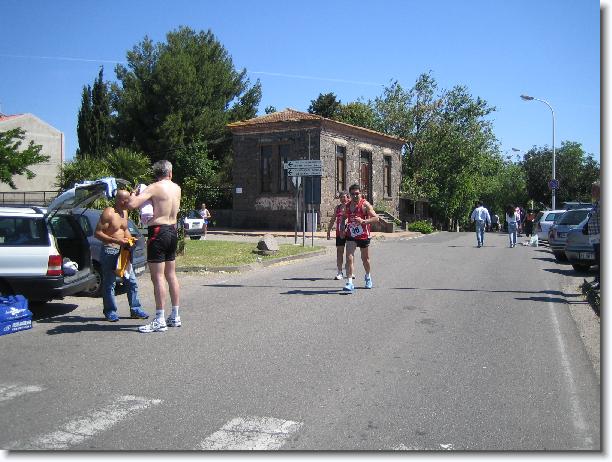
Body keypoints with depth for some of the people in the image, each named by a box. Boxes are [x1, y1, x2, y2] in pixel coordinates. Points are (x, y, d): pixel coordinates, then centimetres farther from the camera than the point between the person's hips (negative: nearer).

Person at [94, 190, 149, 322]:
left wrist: (129, 238, 4)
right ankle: (110, 312, 11)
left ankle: (135, 309, 15)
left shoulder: (124, 212, 12)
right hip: (109, 251, -8)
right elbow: (97, 233, -17)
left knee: (132, 281, 7)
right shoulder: (108, 213, -13)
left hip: (122, 251, 8)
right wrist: (116, 241, -24)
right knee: (109, 283, 0)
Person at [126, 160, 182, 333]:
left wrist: (133, 194, 1)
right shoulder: (177, 188, 8)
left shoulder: (154, 188, -11)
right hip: (173, 231, 7)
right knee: (171, 275, 14)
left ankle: (160, 321, -5)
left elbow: (132, 204, -20)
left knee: (158, 277, -5)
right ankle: (175, 317, 20)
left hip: (158, 231, -7)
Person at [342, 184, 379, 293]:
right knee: (349, 258, -12)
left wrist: (363, 221, -30)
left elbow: (376, 218, -17)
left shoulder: (365, 204, -12)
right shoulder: (347, 206, 5)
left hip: (364, 236, -3)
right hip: (351, 236, 3)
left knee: (365, 258, 15)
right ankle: (349, 283, -13)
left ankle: (368, 276, 42)